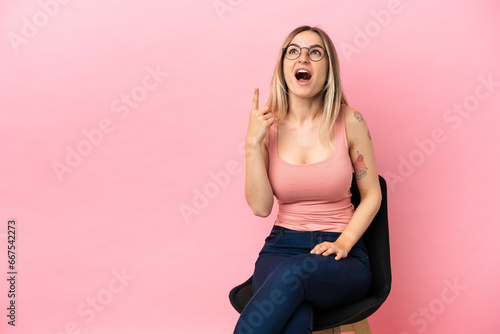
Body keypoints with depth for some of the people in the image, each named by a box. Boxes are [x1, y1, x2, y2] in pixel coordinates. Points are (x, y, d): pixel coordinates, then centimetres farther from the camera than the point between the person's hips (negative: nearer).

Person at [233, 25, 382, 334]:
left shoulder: (349, 121, -2)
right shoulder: (267, 126, 1)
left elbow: (372, 194, 4)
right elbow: (261, 207, -5)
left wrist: (343, 242, -9)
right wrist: (253, 143, -12)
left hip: (339, 254, 0)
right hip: (282, 247, 1)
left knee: (297, 271, -36)